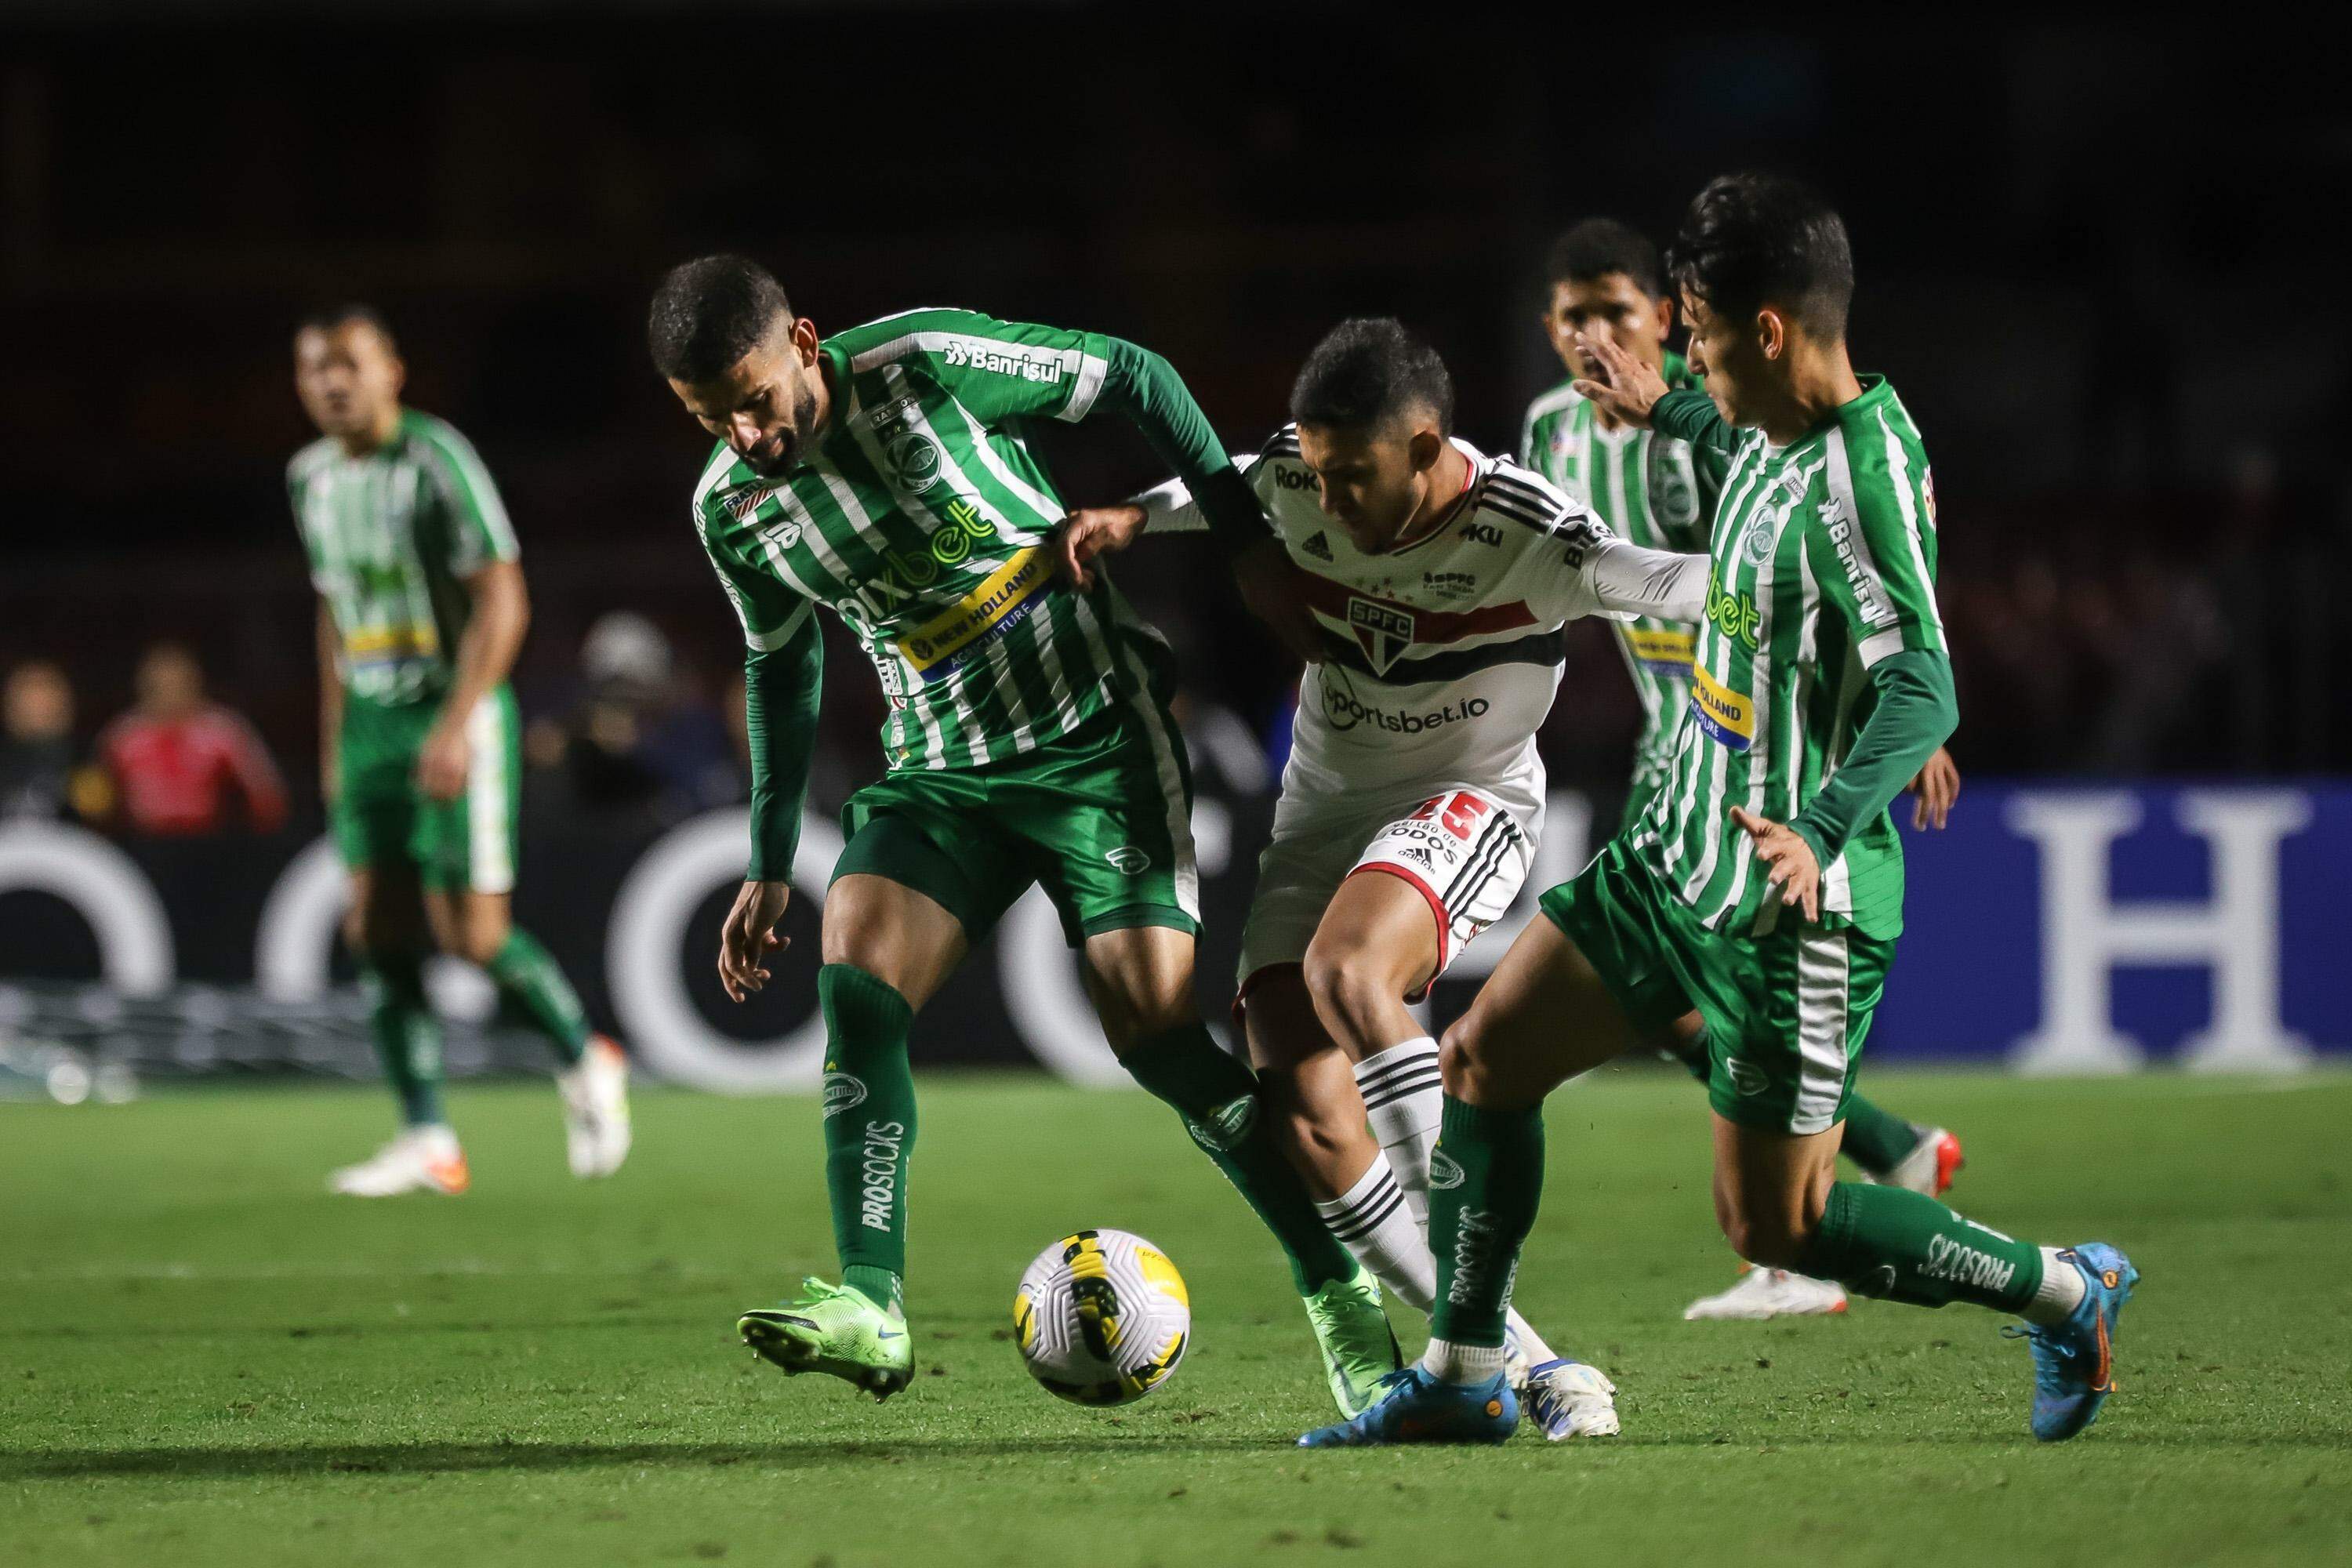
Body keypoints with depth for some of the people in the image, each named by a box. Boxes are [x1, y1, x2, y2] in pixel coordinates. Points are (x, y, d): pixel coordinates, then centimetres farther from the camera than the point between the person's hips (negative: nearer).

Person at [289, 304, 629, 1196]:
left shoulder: (437, 459, -11)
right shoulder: (312, 478, 11)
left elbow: (502, 602, -14)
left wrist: (456, 725, -21)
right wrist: (335, 744, 20)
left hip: (456, 719, -7)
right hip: (371, 722, 7)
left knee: (472, 934, -11)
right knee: (378, 935, -3)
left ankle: (585, 1063, 14)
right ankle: (428, 1143, 0)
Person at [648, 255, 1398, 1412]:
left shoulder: (921, 365, -17)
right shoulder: (731, 507, -1)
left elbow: (1131, 376, -6)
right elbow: (779, 664, 17)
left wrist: (1247, 540, -8)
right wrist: (769, 867, 17)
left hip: (1096, 734, -5)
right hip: (941, 767, 5)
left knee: (1151, 1025, -12)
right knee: (854, 986, -18)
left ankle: (1340, 1297, 1)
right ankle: (870, 1314, -19)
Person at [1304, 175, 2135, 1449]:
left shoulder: (1862, 474, -24)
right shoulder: (1782, 432, 3)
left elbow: (1923, 690, -32)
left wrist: (1827, 832, -45)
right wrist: (1665, 414, 45)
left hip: (1793, 907, -9)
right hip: (1679, 854, 9)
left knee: (1771, 1225, -3)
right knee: (1485, 1055, 9)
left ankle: (2066, 1294, 14)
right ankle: (1464, 1378, 19)